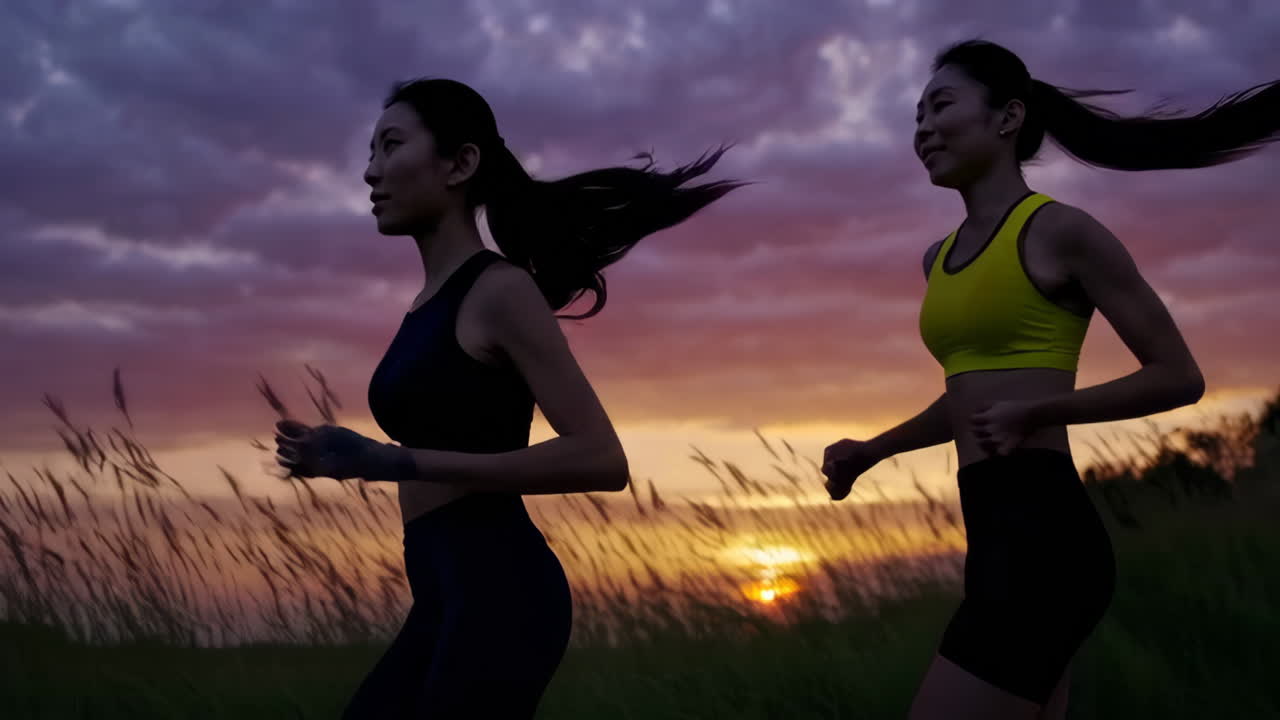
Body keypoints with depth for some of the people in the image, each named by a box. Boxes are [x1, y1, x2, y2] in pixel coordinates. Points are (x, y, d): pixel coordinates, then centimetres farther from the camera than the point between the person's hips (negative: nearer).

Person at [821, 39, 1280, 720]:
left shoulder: (1060, 232, -6)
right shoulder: (940, 258, 17)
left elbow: (1179, 377, -4)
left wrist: (1039, 411, -14)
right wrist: (869, 452, 23)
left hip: (1044, 531, -9)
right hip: (997, 534, 9)